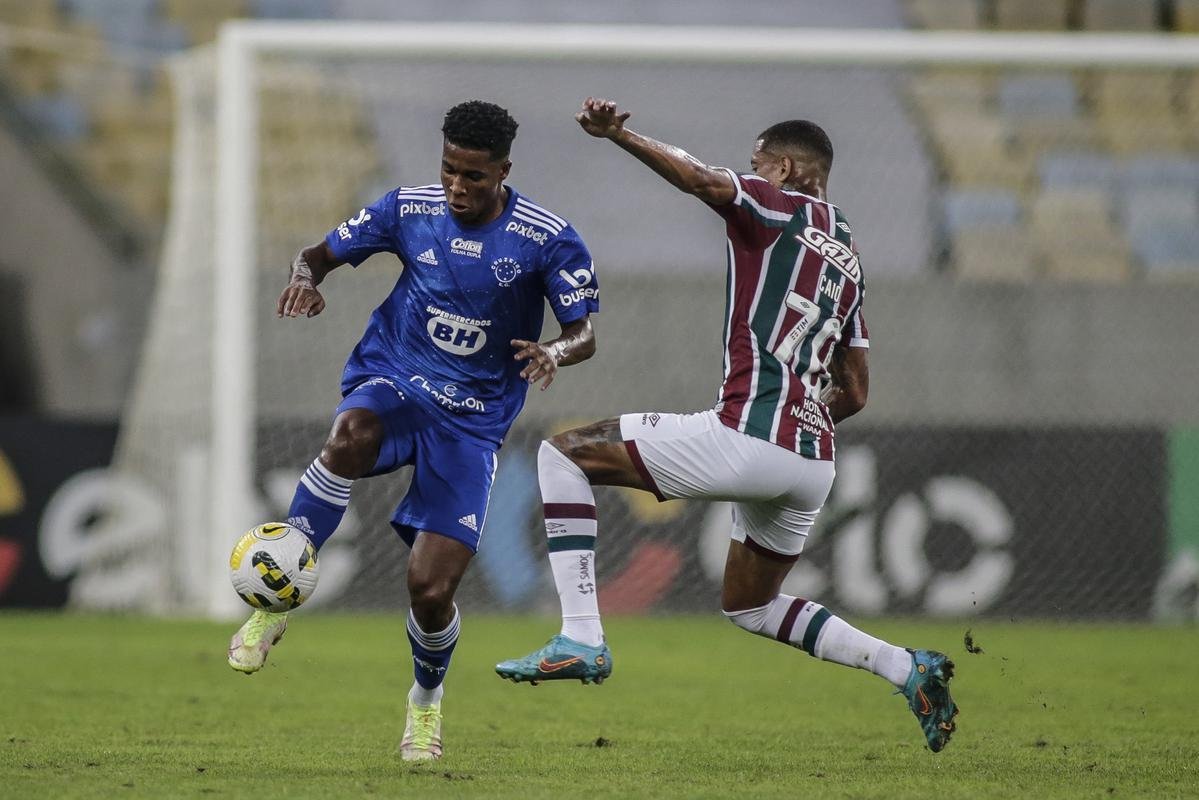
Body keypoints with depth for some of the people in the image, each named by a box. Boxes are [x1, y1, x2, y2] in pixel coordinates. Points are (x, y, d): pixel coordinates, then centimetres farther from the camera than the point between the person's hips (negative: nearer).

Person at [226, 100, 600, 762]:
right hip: (391, 384, 1)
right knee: (351, 436, -40)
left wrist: (554, 352, -31)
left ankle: (427, 700, 26)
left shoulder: (548, 240, -8)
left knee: (430, 590, -10)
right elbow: (320, 253, 7)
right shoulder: (410, 208, -1)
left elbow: (585, 335, -6)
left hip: (472, 418, -1)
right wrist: (305, 277, -18)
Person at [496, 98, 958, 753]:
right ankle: (909, 669, 17)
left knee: (563, 452, 0)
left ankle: (581, 639, -12)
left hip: (749, 440, -9)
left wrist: (617, 134, -27)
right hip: (814, 464, 9)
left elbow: (702, 180, -21)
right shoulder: (847, 257, 25)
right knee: (750, 607, 29)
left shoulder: (779, 208, 2)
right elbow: (854, 394, 27)